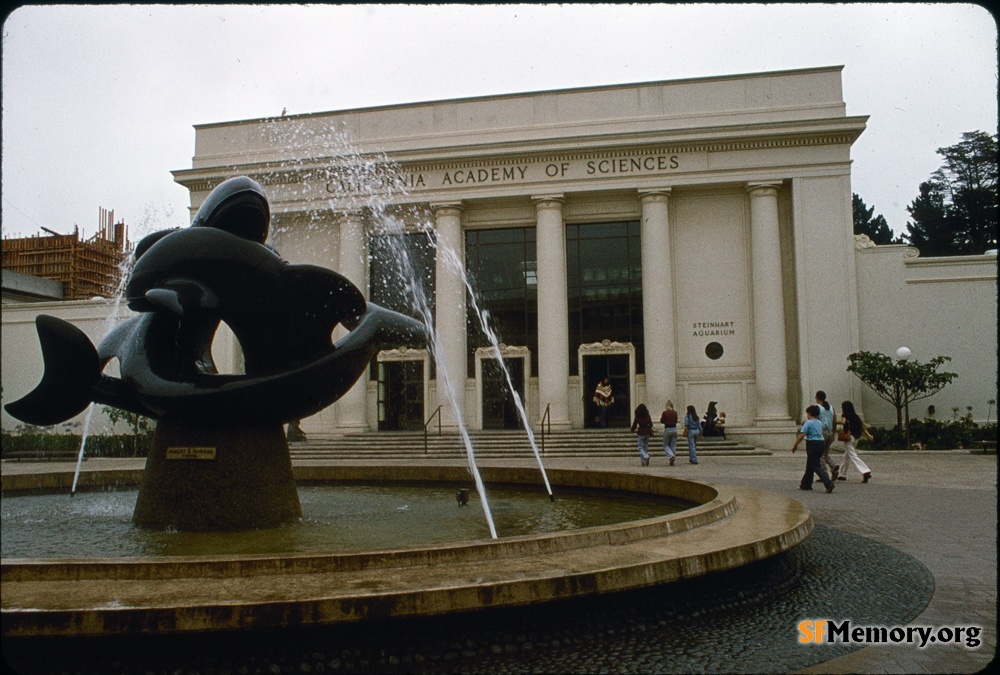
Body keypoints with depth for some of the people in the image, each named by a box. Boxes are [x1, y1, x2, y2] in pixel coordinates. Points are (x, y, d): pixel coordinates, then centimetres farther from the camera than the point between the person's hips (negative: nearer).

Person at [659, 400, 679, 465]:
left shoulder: (665, 412, -10)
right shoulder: (675, 412, 2)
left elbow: (661, 421, 0)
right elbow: (676, 421, 14)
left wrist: (661, 416, 15)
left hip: (667, 430, -4)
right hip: (674, 429, 4)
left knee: (666, 445, 10)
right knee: (673, 446, 11)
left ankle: (671, 456, -14)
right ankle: (672, 461, 12)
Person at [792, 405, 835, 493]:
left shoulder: (808, 423, -10)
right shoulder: (820, 423, 12)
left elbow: (801, 436, -17)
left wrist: (795, 446, -7)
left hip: (812, 444, -8)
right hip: (820, 443, 8)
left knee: (816, 466, -8)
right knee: (810, 465, 18)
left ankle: (828, 483, -22)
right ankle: (806, 484, 27)